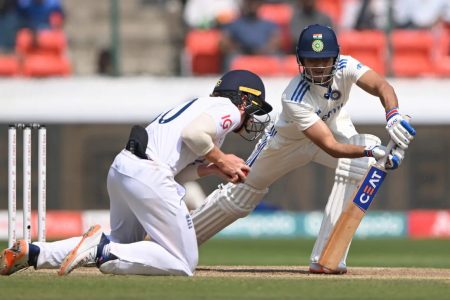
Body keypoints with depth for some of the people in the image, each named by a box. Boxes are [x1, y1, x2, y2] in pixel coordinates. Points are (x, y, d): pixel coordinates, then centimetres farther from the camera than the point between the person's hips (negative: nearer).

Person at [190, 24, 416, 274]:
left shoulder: (344, 67, -29)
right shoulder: (294, 98, -40)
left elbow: (381, 86, -40)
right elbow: (331, 147, -46)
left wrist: (393, 116, -61)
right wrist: (370, 150, -61)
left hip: (336, 129, 3)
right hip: (289, 139, -3)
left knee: (359, 165, -29)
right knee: (240, 195, 5)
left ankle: (326, 259, -26)